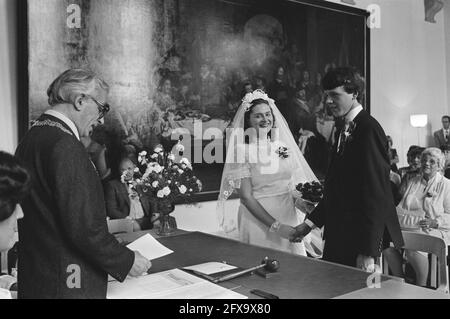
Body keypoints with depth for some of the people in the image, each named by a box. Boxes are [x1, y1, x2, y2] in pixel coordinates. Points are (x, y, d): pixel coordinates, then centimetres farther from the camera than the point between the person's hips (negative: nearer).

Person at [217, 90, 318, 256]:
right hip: (258, 221, -5)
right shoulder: (242, 150, -9)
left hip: (289, 220, 5)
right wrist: (275, 225, -17)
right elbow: (246, 197, -12)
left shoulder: (282, 146, 6)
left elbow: (291, 186, 13)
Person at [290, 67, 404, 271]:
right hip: (339, 239, 8)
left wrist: (368, 252, -21)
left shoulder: (369, 129, -16)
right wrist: (310, 223, 12)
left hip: (361, 237, -8)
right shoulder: (345, 129, 13)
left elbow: (375, 194, -20)